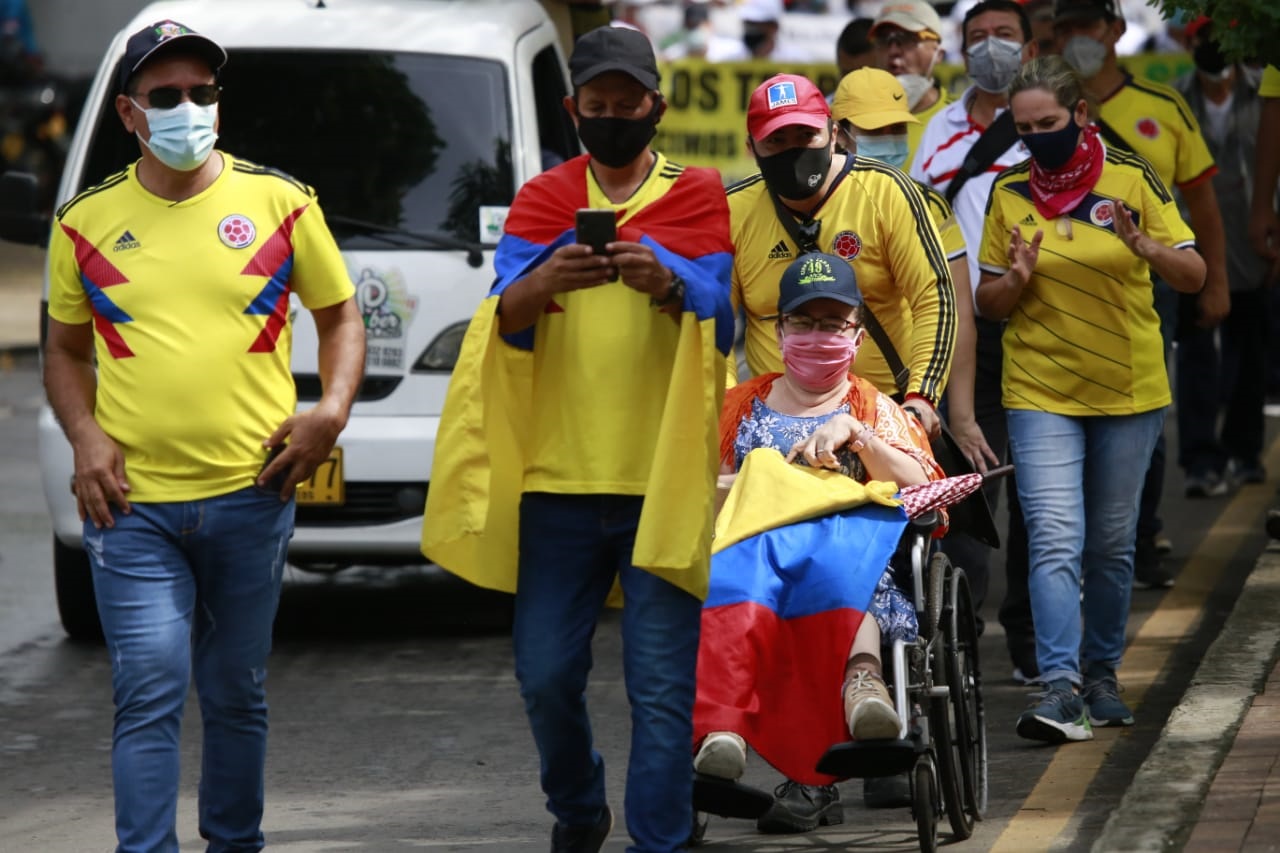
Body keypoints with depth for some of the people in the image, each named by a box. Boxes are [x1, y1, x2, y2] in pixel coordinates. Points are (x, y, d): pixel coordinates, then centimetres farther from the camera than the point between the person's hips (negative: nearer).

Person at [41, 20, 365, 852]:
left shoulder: (280, 203, 4)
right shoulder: (88, 222, 4)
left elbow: (341, 316, 13)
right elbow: (64, 348, 14)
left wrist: (333, 411, -4)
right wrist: (86, 437, -4)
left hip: (251, 495, 1)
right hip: (133, 503, -1)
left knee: (237, 691, 12)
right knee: (150, 691, -10)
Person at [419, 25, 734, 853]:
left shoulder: (700, 198, 6)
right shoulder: (542, 201, 10)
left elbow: (720, 322, -5)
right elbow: (505, 317, -5)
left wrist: (667, 283, -27)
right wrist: (543, 282, -27)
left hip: (665, 480, -2)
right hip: (557, 478, 2)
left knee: (661, 683, -5)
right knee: (547, 673, 7)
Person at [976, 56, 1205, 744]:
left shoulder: (1132, 179, -4)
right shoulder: (1009, 193, 0)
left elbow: (1193, 277, -3)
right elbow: (988, 301, 7)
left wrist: (1147, 249, -23)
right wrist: (1017, 280, -15)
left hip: (1128, 389, 1)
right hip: (1041, 392, -1)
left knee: (1112, 546, 10)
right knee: (1055, 543, -14)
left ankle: (1101, 675, 25)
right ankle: (1059, 687, -20)